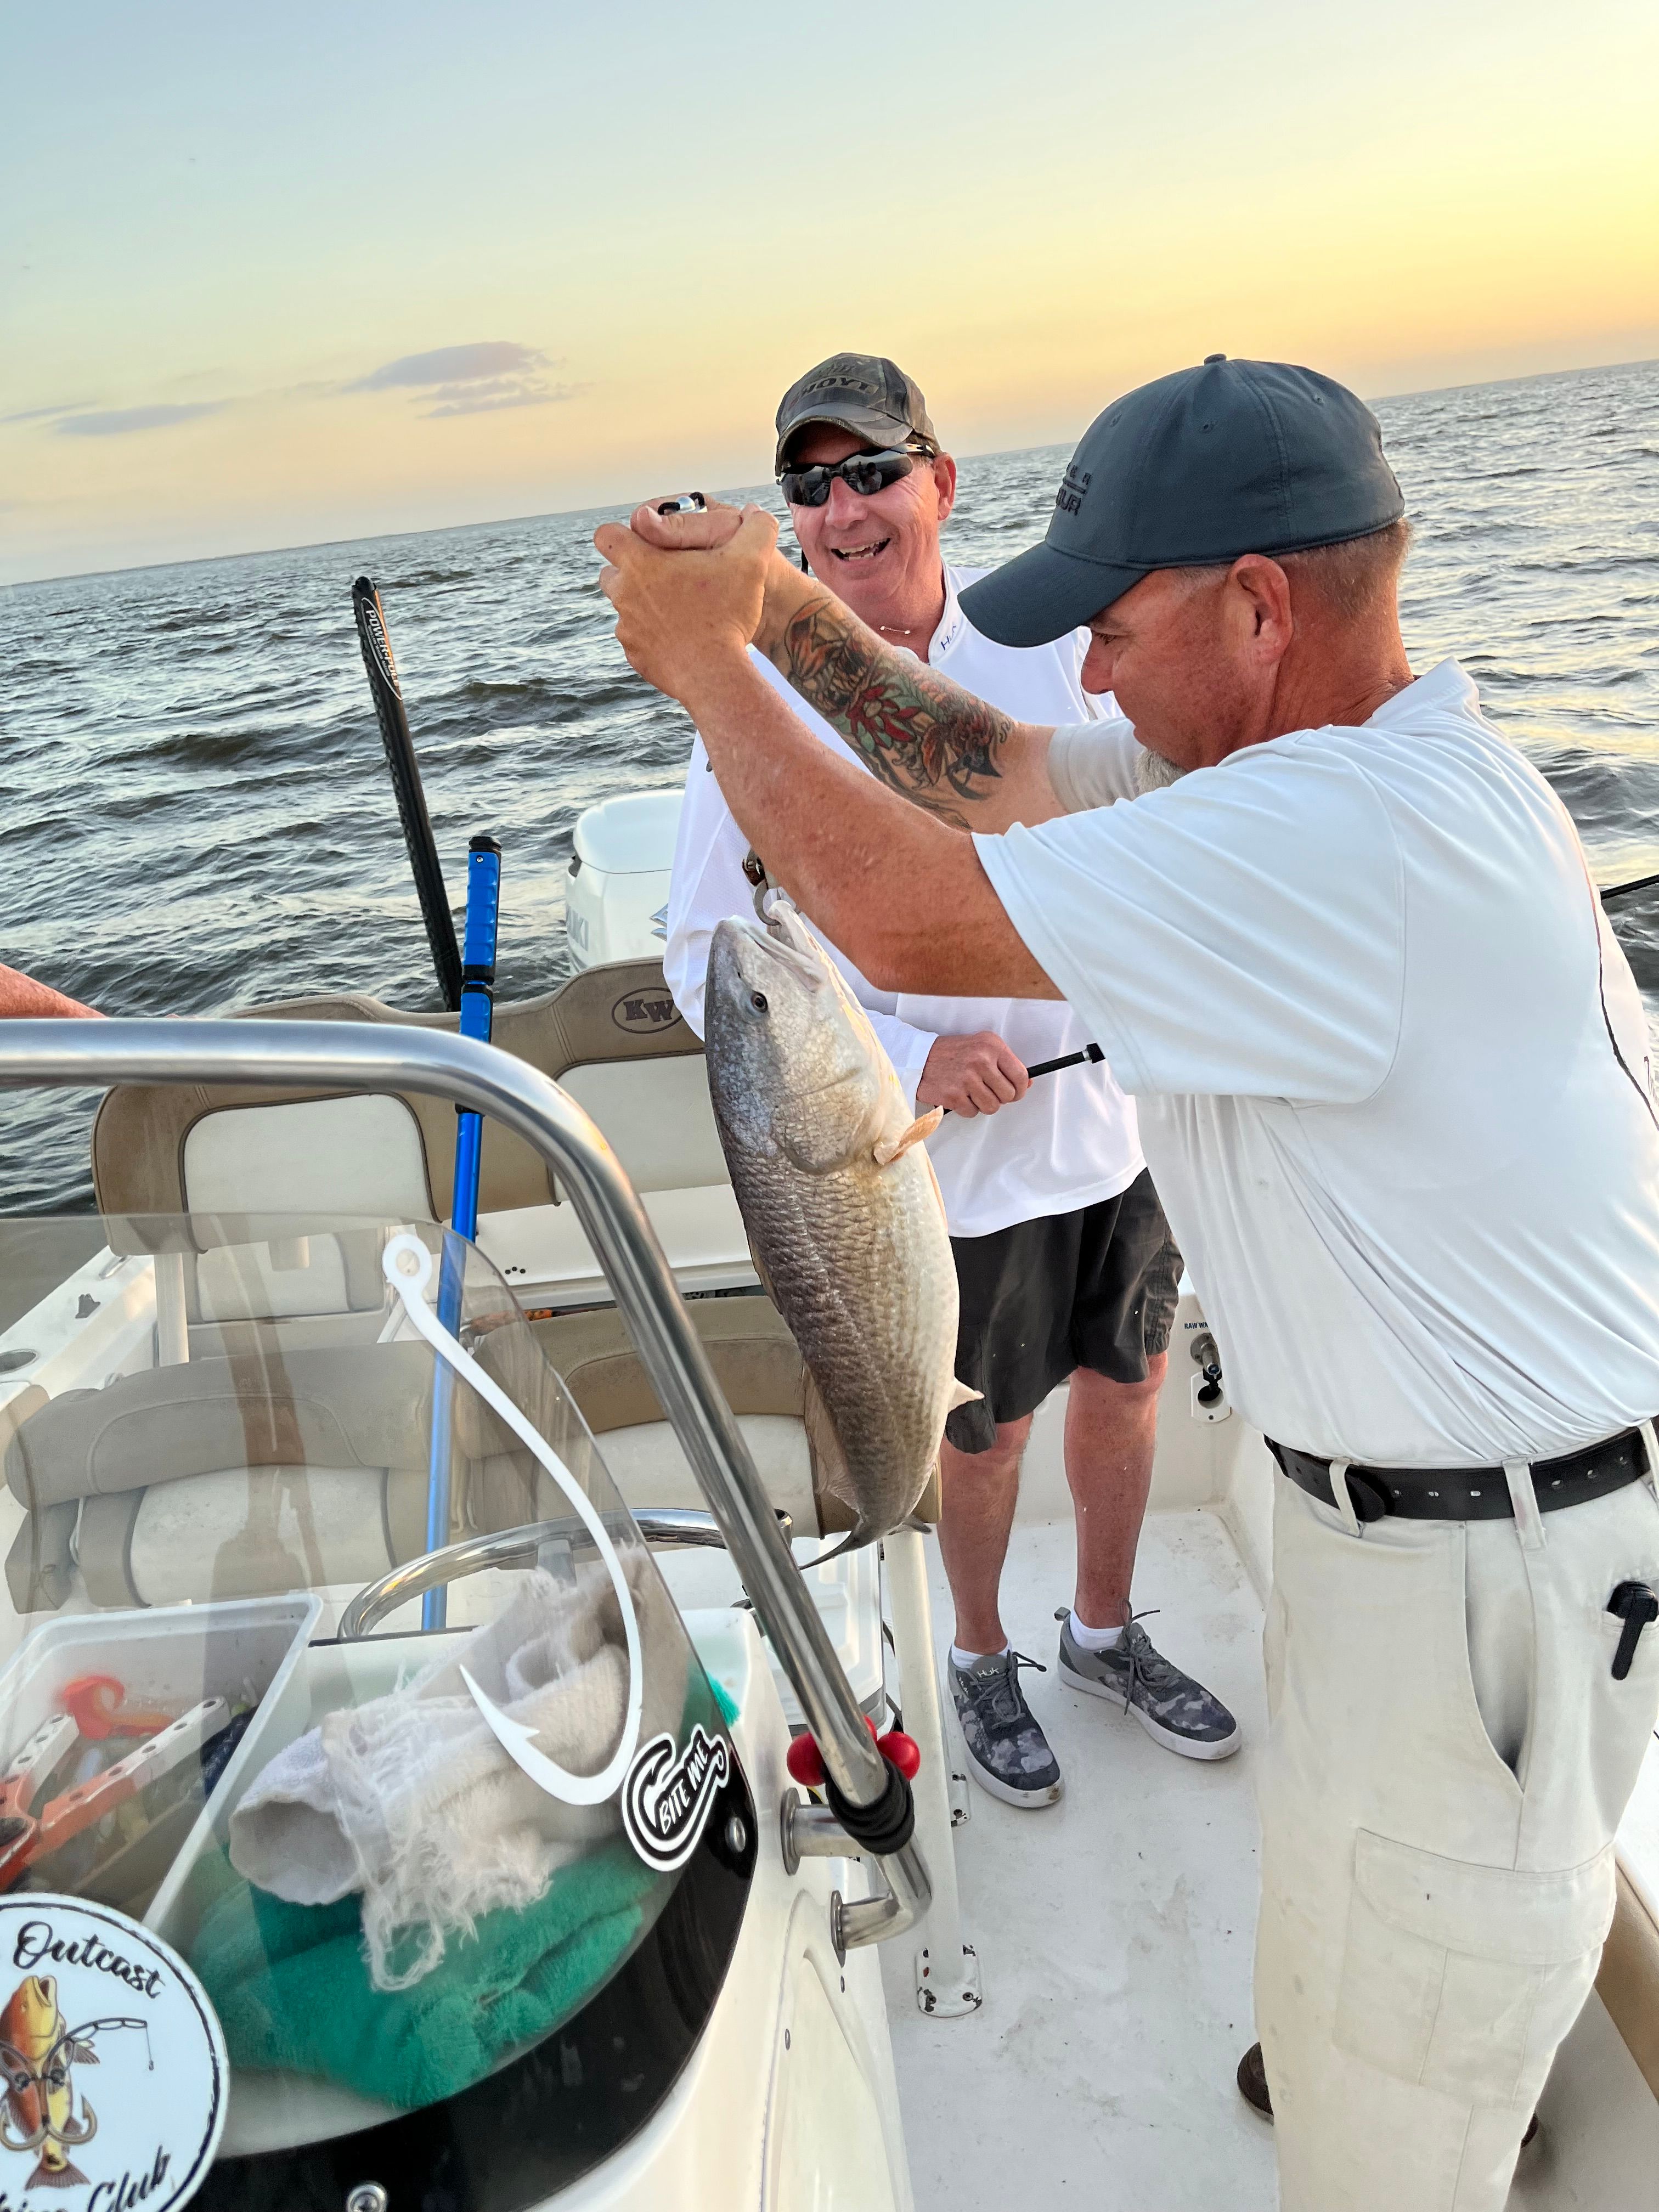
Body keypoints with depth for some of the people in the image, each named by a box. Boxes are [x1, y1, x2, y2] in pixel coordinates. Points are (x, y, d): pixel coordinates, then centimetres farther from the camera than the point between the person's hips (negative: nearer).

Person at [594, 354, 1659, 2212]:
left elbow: (905, 917, -33)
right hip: (1395, 1483, 10)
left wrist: (703, 658, -18)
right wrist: (787, 613, -4)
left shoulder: (1339, 836, -32)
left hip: (1496, 1552, -10)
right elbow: (998, 772, 6)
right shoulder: (1331, 754, 1)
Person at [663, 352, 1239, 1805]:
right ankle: (982, 1659, 43)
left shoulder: (1049, 634, -3)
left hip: (1126, 1105, 4)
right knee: (988, 1431, 13)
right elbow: (706, 963, -13)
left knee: (1127, 1381, 20)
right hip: (964, 1153, -4)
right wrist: (911, 1061, -23)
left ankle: (1106, 1630, 46)